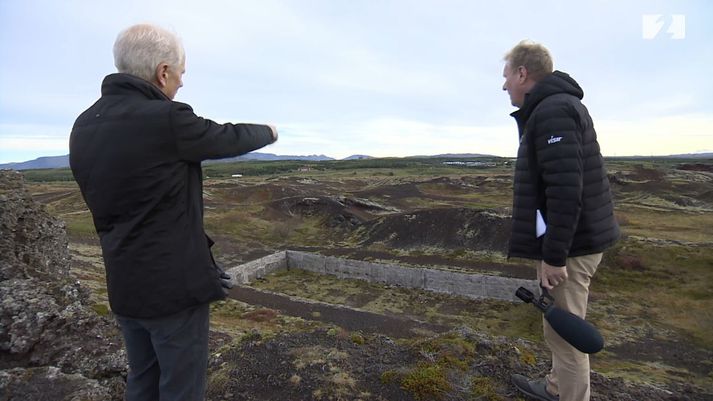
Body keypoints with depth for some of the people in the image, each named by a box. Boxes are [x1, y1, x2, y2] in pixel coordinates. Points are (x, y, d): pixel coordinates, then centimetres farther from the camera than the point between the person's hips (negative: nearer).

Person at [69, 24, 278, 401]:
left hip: (124, 285, 8)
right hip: (175, 285, -7)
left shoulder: (83, 126, 3)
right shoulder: (167, 119, -21)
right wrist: (269, 131, 13)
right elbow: (230, 138, -5)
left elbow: (105, 200, 12)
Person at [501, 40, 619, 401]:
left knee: (563, 332, 2)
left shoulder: (553, 110, -16)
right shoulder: (557, 106, 16)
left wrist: (554, 255, -22)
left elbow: (566, 188, -25)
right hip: (576, 239, 10)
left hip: (569, 245, -10)